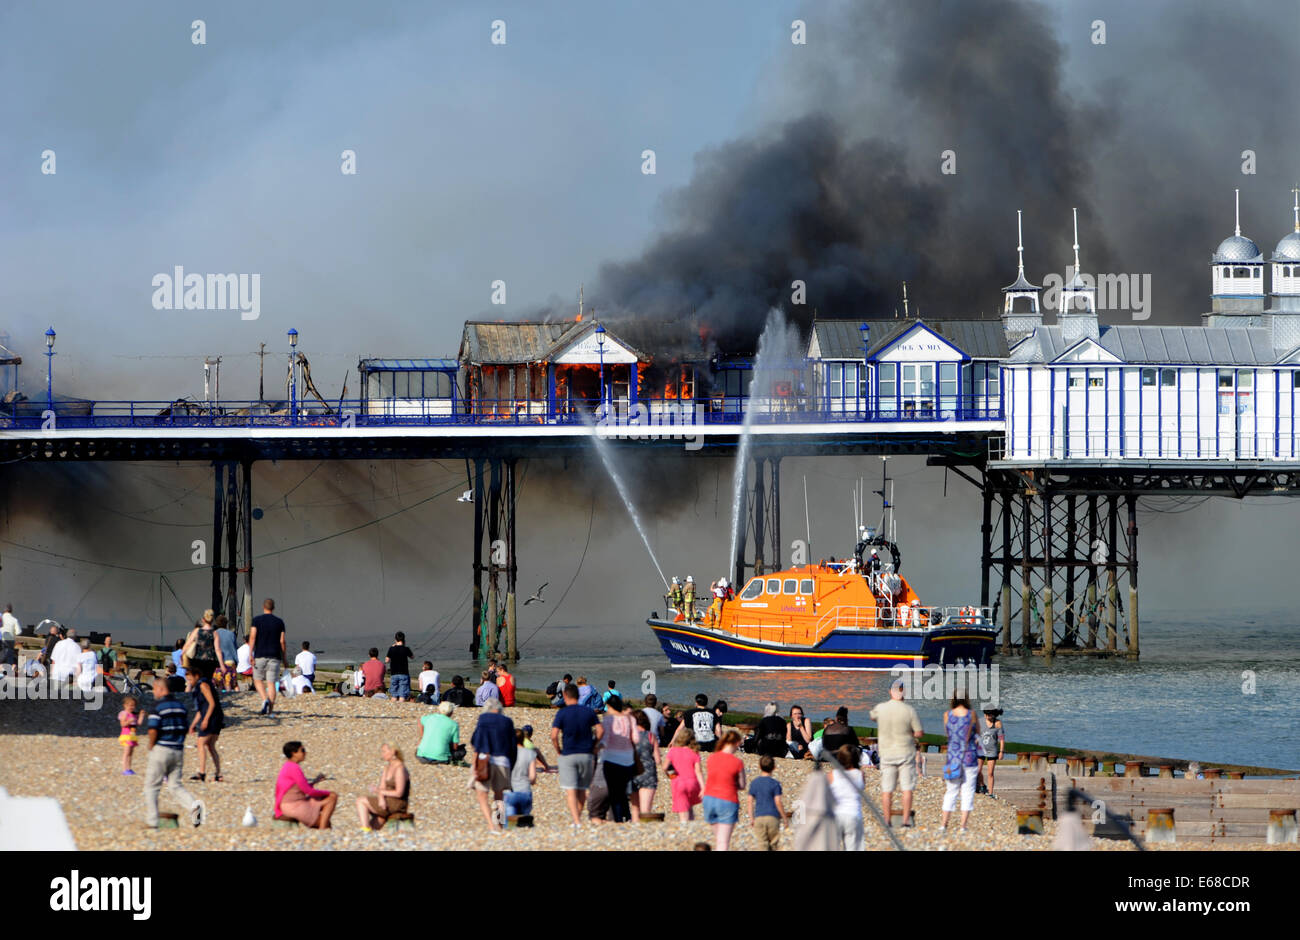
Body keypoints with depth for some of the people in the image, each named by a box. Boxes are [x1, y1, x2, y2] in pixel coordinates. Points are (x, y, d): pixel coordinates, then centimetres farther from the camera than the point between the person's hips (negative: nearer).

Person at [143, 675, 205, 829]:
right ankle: (193, 806, -19)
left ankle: (151, 820, 7)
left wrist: (151, 747, -3)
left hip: (161, 749, -6)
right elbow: (184, 728, 13)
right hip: (178, 751, 6)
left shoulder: (158, 705, -11)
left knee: (151, 787, 7)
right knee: (176, 786, 7)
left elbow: (153, 731, -18)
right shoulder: (180, 705, 11)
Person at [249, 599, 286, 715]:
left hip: (260, 656, -1)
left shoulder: (257, 620, 0)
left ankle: (265, 699, -13)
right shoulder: (279, 622, 5)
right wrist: (284, 659, 11)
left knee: (258, 680, 12)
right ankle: (270, 709, -5)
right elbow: (282, 641, 4)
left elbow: (252, 637, -8)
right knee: (271, 683, 1)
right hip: (275, 656, 1)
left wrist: (250, 654, -9)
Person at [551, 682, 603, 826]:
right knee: (582, 790, 15)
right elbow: (600, 730, -1)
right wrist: (593, 745, 10)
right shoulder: (588, 711, 4)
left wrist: (558, 752, -1)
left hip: (568, 755, -3)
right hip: (586, 755, 3)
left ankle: (576, 821, -15)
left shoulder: (562, 713, -6)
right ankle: (578, 817, 22)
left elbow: (554, 735, -14)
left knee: (570, 791, -4)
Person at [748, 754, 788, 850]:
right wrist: (785, 818, 2)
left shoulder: (754, 783, 4)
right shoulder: (775, 783, -6)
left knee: (763, 844, 0)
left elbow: (750, 802, 5)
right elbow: (778, 802, -8)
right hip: (773, 817, -2)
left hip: (759, 817, 2)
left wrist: (751, 818, 12)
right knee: (773, 844, 9)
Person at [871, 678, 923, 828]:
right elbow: (918, 732, -8)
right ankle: (906, 820, 1)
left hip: (886, 752, 2)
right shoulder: (909, 710, -11)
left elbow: (872, 716, 19)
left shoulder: (880, 708, -4)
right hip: (906, 752, -2)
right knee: (907, 788, 4)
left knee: (886, 789, 6)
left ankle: (887, 820, 7)